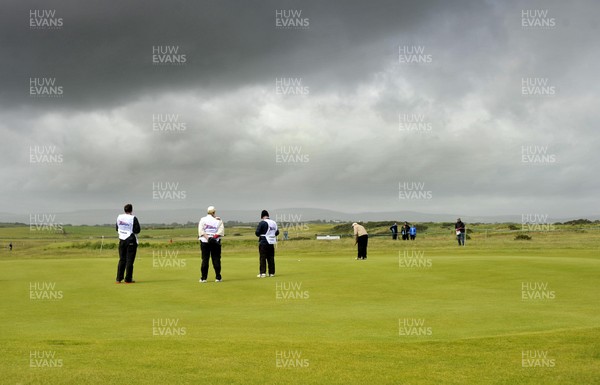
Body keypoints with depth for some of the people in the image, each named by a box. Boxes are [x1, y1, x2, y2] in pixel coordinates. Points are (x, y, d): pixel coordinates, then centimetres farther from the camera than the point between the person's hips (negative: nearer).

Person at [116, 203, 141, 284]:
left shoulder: (119, 217, 4)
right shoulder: (133, 218, -12)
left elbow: (117, 228, 13)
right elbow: (137, 230, -13)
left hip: (122, 240, 5)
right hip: (131, 241, -5)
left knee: (122, 259, 12)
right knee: (130, 260, 0)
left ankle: (119, 279, 10)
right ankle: (128, 279, 1)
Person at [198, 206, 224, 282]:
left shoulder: (202, 219, 4)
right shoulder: (218, 221, 4)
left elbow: (201, 230, -9)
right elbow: (221, 231, -9)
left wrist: (207, 238, -15)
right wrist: (214, 237, -15)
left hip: (204, 241, 1)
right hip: (215, 242, 0)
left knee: (205, 259, 3)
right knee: (216, 259, 5)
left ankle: (203, 278, 1)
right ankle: (218, 277, 5)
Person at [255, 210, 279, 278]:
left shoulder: (262, 223, -11)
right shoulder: (274, 223, 7)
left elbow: (257, 232, -14)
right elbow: (277, 232, 12)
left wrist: (260, 235, 6)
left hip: (263, 242, -5)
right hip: (271, 243, 6)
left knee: (262, 258, -2)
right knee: (271, 258, 10)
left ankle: (262, 273, -7)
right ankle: (272, 273, 10)